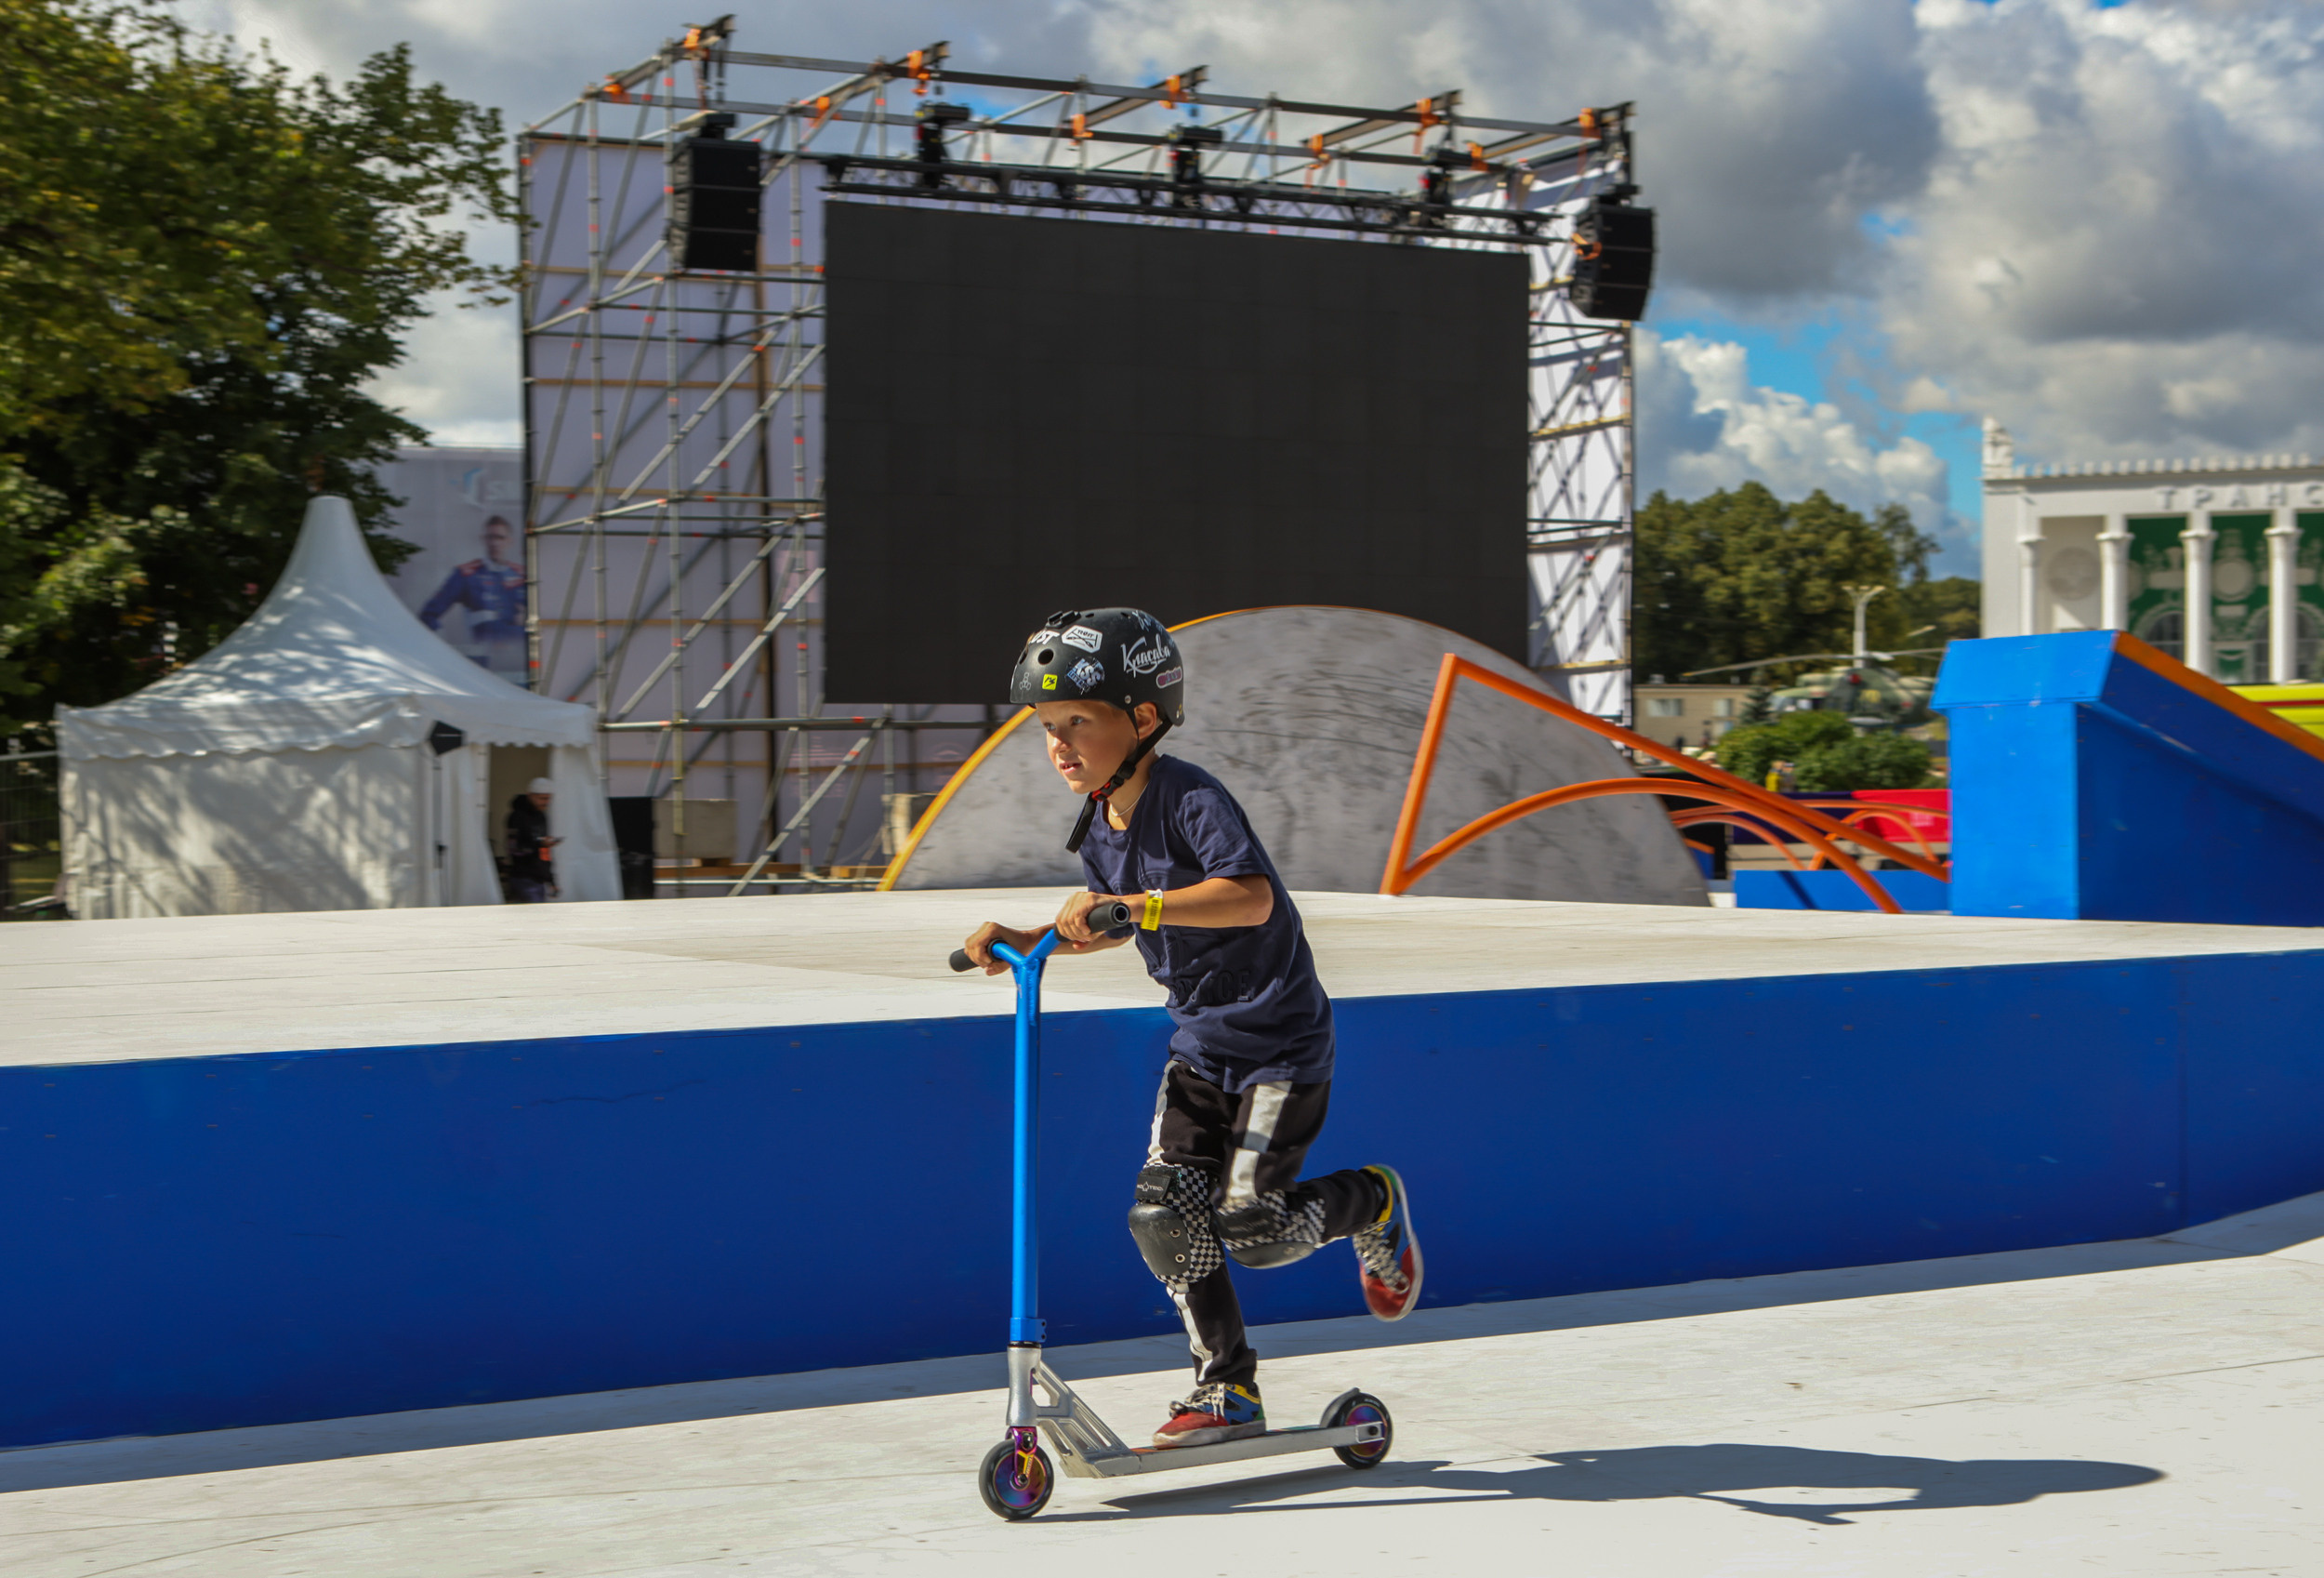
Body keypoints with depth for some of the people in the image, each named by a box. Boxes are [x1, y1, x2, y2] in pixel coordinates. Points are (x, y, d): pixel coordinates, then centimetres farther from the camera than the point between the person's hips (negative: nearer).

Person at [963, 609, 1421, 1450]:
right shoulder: (1099, 827, 4)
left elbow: (1252, 897, -37)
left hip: (1279, 1041, -7)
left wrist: (1142, 905, -46)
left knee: (1252, 1226, -13)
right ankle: (1228, 1389, 8)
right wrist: (1027, 941, 6)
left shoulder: (1190, 799, -21)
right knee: (1163, 1213, -6)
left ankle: (1372, 1202, 20)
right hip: (1199, 1043, 8)